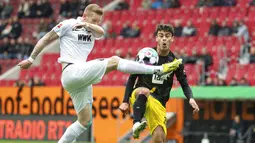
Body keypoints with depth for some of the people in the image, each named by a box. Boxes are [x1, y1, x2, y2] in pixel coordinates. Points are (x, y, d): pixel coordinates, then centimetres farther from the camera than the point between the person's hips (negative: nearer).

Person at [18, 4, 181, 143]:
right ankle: (159, 69, -21)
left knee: (85, 121, 7)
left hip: (82, 78, 8)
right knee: (114, 61, -17)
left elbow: (101, 31, -8)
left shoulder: (93, 31, 16)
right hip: (71, 72, -8)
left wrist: (87, 25, -26)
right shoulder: (68, 25, 1)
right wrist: (31, 59, 8)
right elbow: (46, 39, 7)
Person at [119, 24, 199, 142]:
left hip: (158, 102, 2)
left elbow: (184, 84, 10)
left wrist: (190, 99, -11)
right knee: (144, 91, -39)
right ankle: (137, 123, -40)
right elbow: (132, 79, 4)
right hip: (138, 96, -2)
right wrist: (125, 101, -3)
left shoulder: (175, 62, 4)